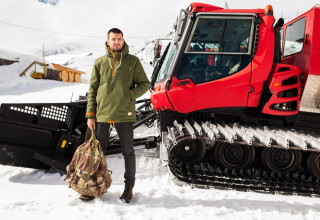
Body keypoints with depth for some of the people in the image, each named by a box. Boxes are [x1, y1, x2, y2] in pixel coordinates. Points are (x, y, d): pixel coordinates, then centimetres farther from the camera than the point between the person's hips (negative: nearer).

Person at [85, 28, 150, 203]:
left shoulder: (133, 61, 4)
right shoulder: (99, 62, 9)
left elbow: (145, 84, 6)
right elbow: (92, 90, 9)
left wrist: (130, 95, -11)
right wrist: (90, 115, 3)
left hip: (124, 114, -2)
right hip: (102, 114, 2)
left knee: (128, 152, 7)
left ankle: (129, 186, 23)